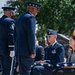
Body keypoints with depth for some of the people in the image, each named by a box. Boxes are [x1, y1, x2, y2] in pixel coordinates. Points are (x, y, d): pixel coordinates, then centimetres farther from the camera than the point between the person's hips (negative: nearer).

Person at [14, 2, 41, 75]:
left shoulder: (19, 18, 18)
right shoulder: (30, 17, -11)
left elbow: (15, 35, 20)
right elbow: (31, 35, -19)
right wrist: (33, 51, -16)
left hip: (19, 49, 9)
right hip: (26, 50, -9)